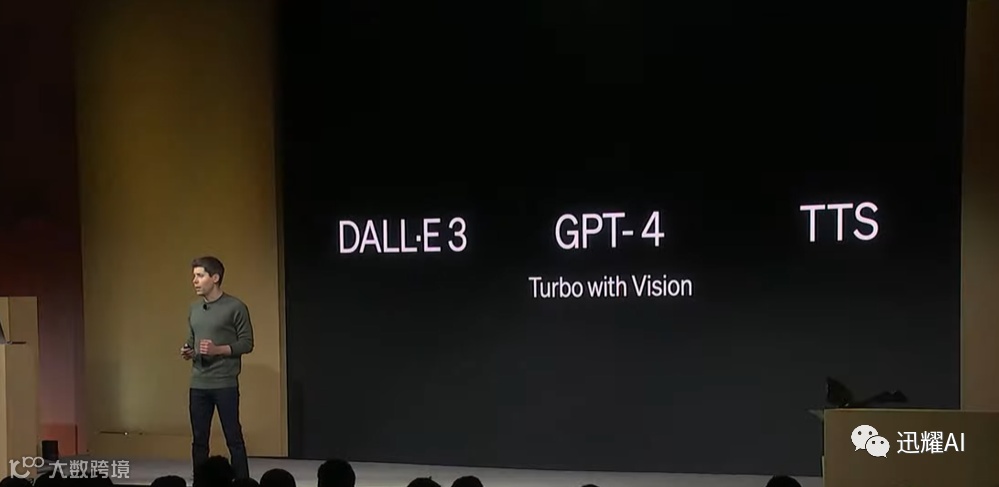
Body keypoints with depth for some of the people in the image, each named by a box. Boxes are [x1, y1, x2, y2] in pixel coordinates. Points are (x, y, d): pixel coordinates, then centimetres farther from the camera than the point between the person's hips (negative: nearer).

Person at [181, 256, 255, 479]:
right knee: (199, 439, 8)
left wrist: (218, 349, -18)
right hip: (198, 384, 6)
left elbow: (247, 343, -6)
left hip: (225, 384, -6)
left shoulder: (235, 307, -6)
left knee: (233, 438, -1)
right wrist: (187, 351, 0)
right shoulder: (194, 308, 13)